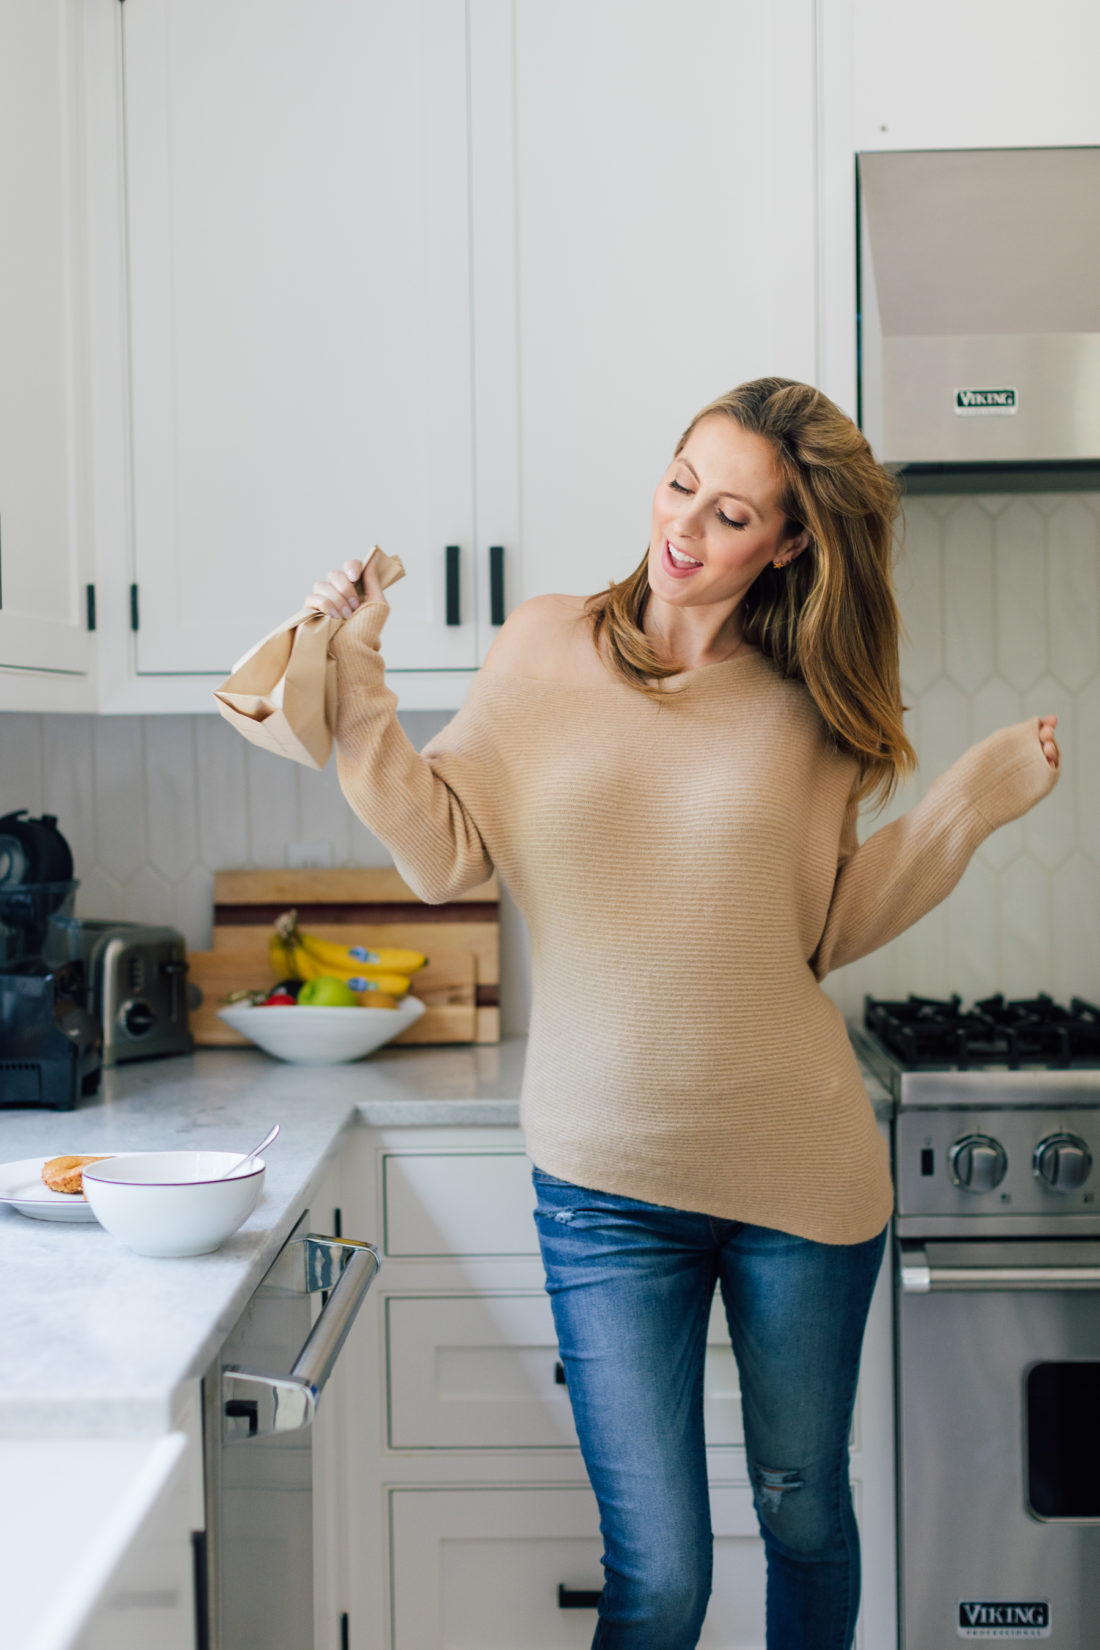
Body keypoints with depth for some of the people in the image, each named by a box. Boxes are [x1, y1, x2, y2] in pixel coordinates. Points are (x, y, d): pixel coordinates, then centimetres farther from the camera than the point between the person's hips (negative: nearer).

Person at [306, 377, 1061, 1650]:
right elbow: (444, 854, -5)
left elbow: (826, 931, 5)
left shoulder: (806, 709, 2)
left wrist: (974, 800, -1)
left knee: (803, 1511, 18)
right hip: (608, 1175, -1)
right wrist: (356, 688, -13)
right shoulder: (541, 651, 0)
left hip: (799, 1166, 2)